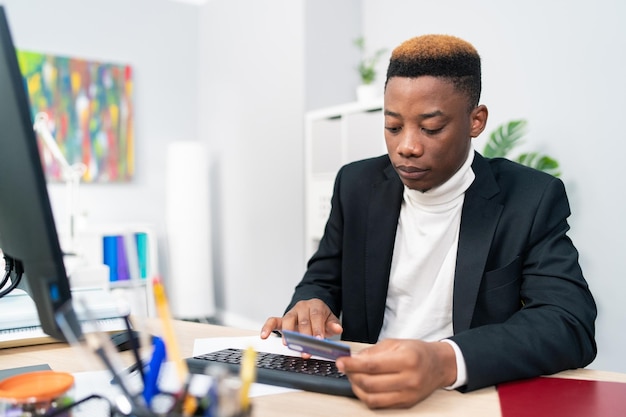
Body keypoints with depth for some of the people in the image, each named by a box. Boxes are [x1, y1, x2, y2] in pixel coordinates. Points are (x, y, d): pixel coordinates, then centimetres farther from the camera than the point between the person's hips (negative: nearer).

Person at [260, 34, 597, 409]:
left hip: (477, 397, -2)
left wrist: (446, 362, -36)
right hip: (363, 389, 3)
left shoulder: (532, 199, -8)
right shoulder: (358, 185, 2)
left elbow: (573, 326, -18)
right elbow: (323, 281, 10)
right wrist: (309, 307, -16)